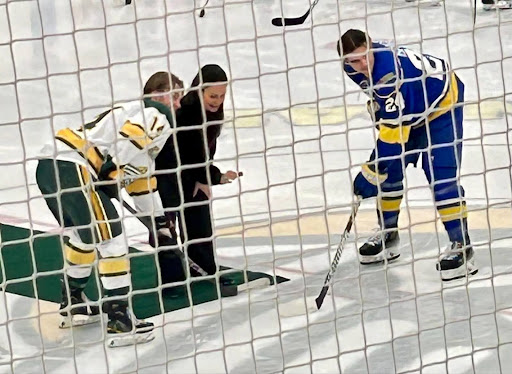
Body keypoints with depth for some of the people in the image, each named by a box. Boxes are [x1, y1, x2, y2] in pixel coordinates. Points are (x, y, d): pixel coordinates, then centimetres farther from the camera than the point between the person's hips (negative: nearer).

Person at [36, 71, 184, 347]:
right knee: (110, 240, -8)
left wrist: (159, 222, 40)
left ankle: (72, 306, 39)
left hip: (49, 167, 10)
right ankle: (119, 322, -9)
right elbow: (129, 140, -19)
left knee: (84, 235, 27)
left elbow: (141, 174, 38)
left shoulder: (137, 111, 33)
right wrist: (111, 172, -13)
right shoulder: (158, 115, 3)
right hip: (72, 169, -10)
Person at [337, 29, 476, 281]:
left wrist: (371, 173, -36)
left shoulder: (390, 74, -40)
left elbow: (394, 130, -39)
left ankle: (461, 246, -13)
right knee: (387, 170, 7)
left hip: (442, 102, -8)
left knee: (441, 176, -19)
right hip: (405, 109, 8)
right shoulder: (354, 68, -15)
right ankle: (388, 234, 24)